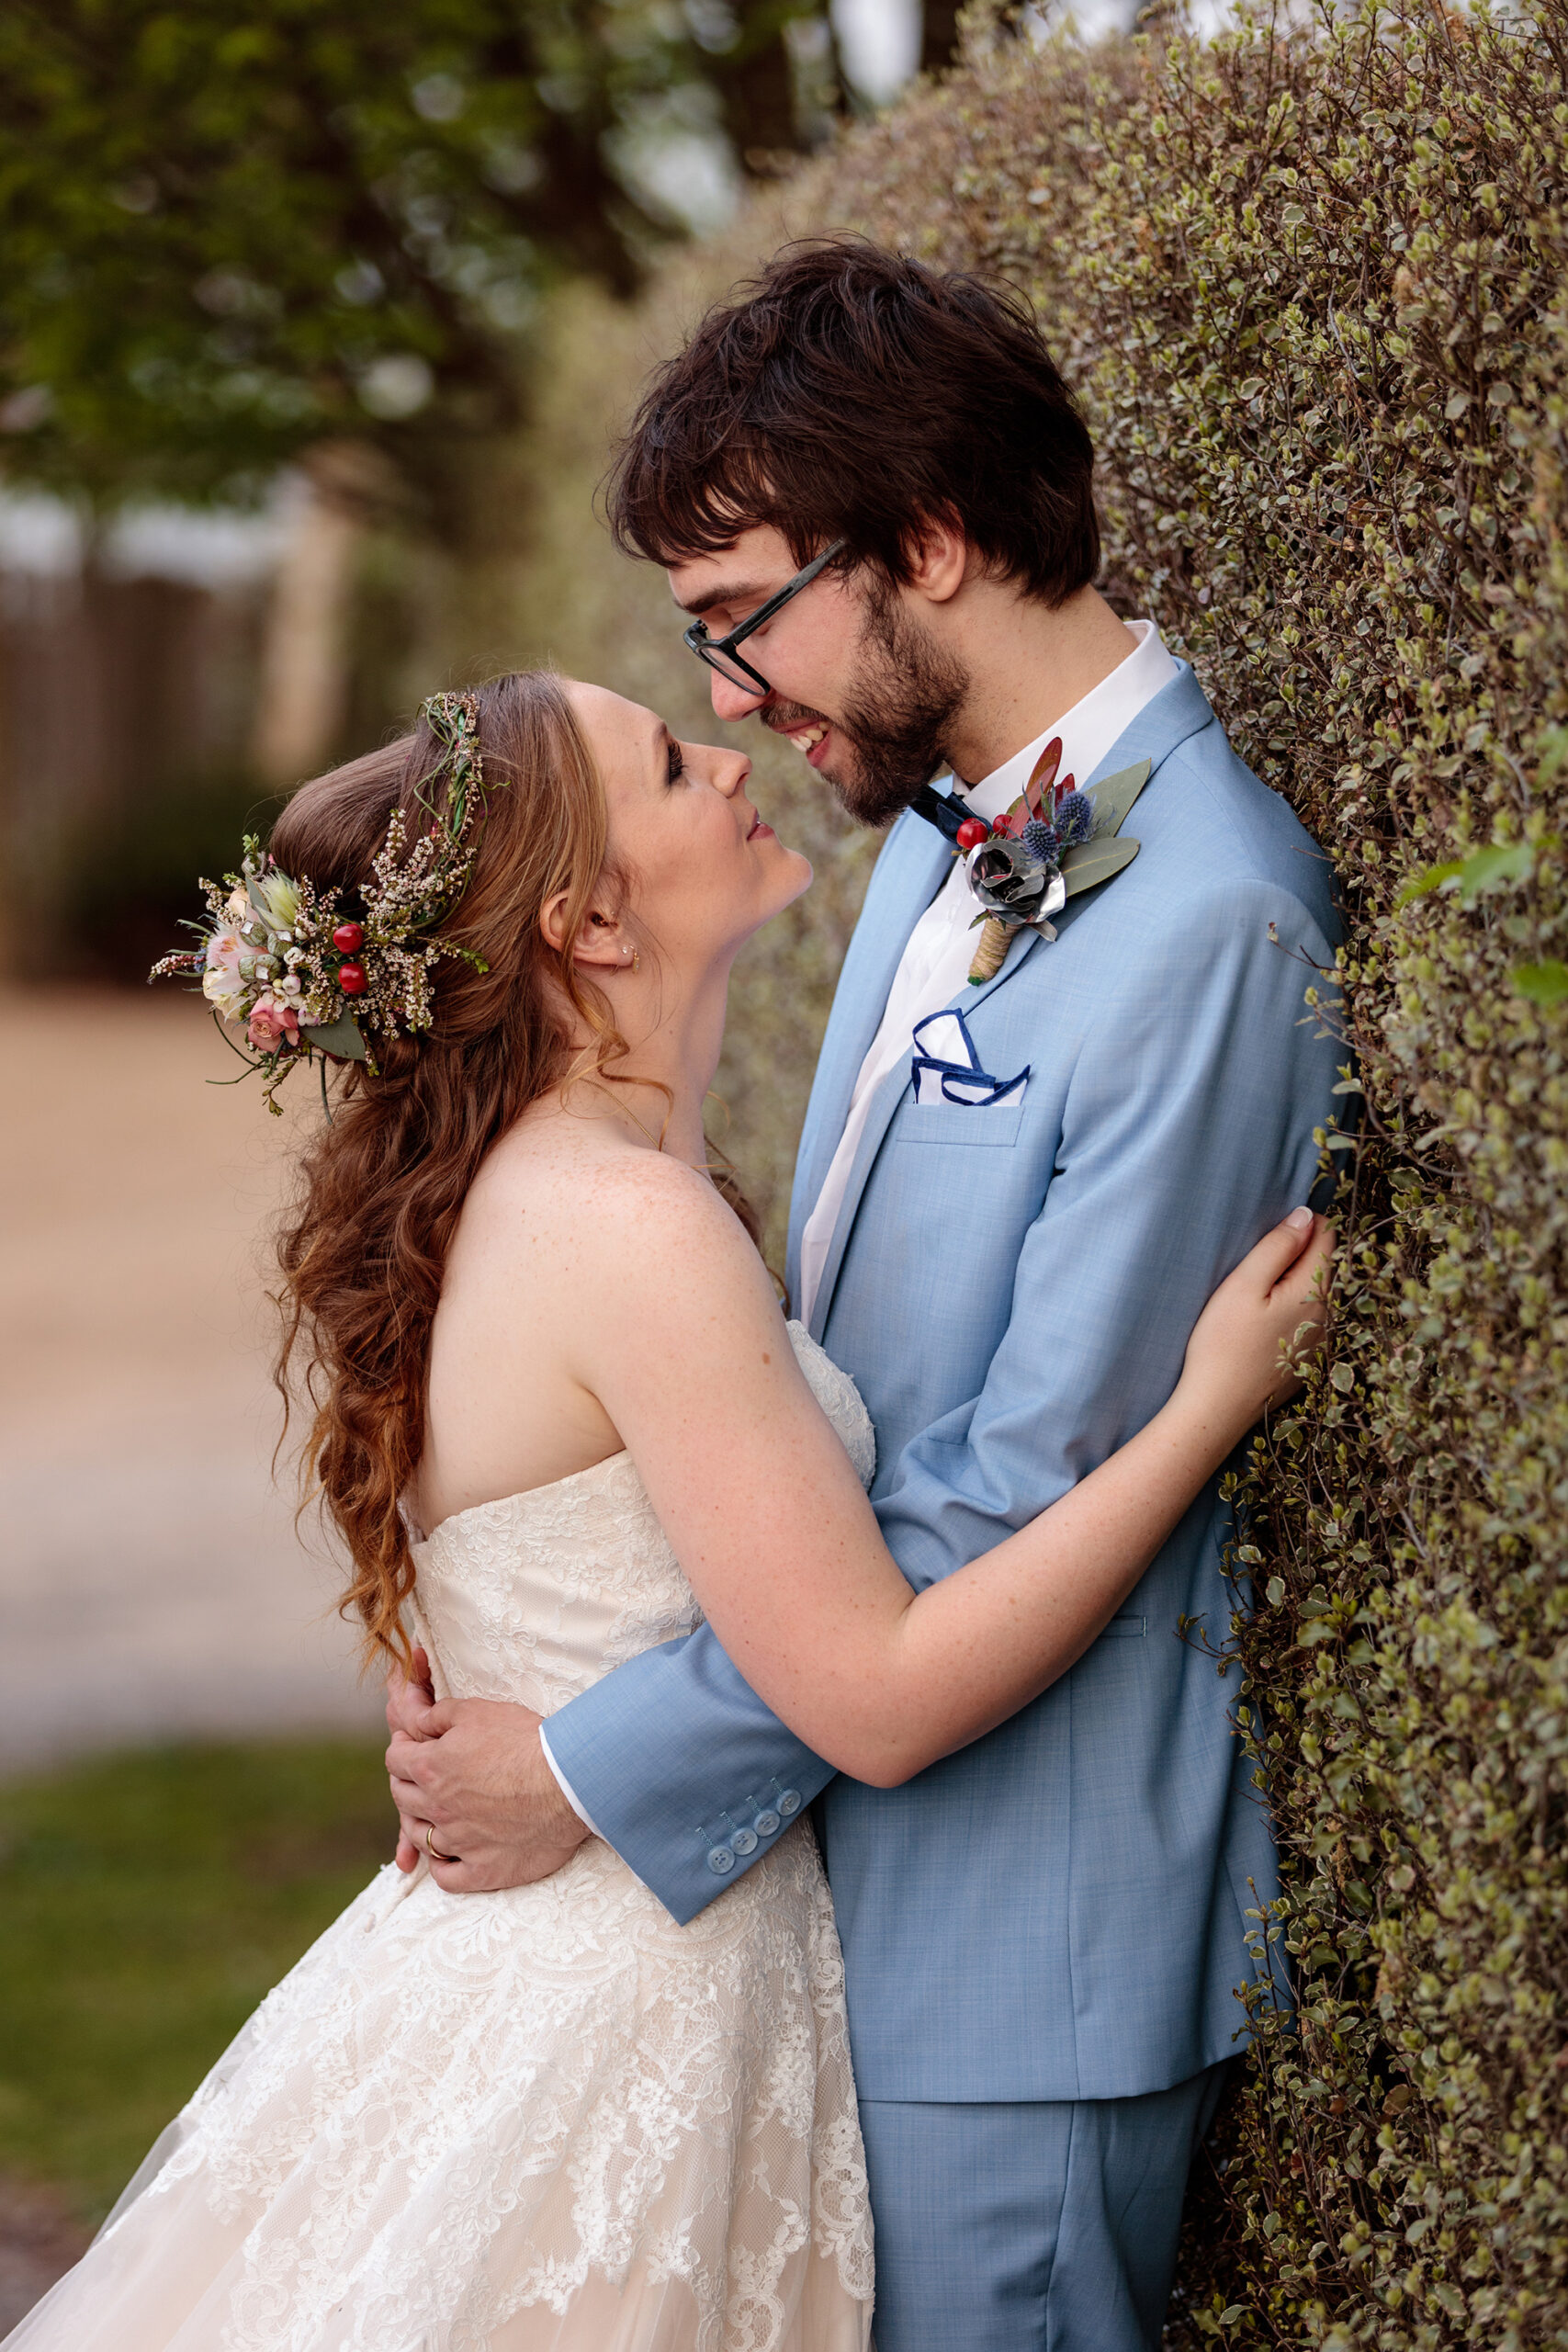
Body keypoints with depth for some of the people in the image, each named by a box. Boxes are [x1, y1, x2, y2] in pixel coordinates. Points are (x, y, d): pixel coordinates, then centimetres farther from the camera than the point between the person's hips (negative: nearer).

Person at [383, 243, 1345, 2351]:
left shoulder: (1208, 922, -22)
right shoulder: (947, 827, 7)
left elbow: (1030, 1503, -22)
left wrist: (597, 1772, -16)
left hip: (1022, 1936, -8)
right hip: (847, 1843, 8)